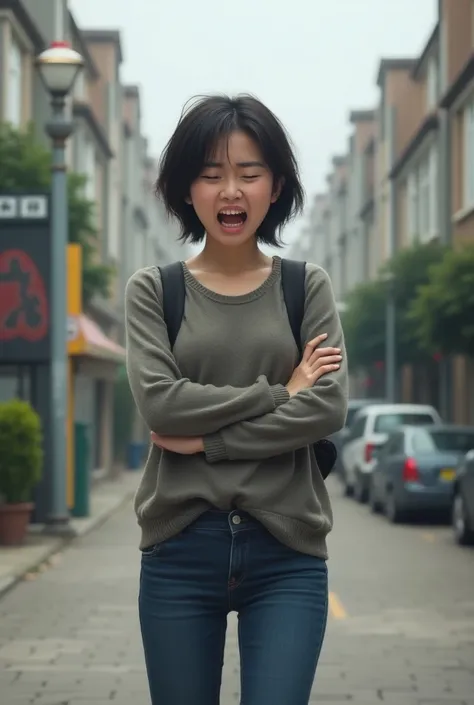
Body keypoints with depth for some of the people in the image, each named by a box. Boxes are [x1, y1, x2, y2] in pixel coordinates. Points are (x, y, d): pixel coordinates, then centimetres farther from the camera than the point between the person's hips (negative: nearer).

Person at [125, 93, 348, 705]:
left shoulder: (308, 287, 6)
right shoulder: (152, 291, 6)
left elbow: (327, 409, -6)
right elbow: (159, 402, -9)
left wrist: (205, 439, -10)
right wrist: (279, 392, -9)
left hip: (285, 552, 0)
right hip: (180, 549, 1)